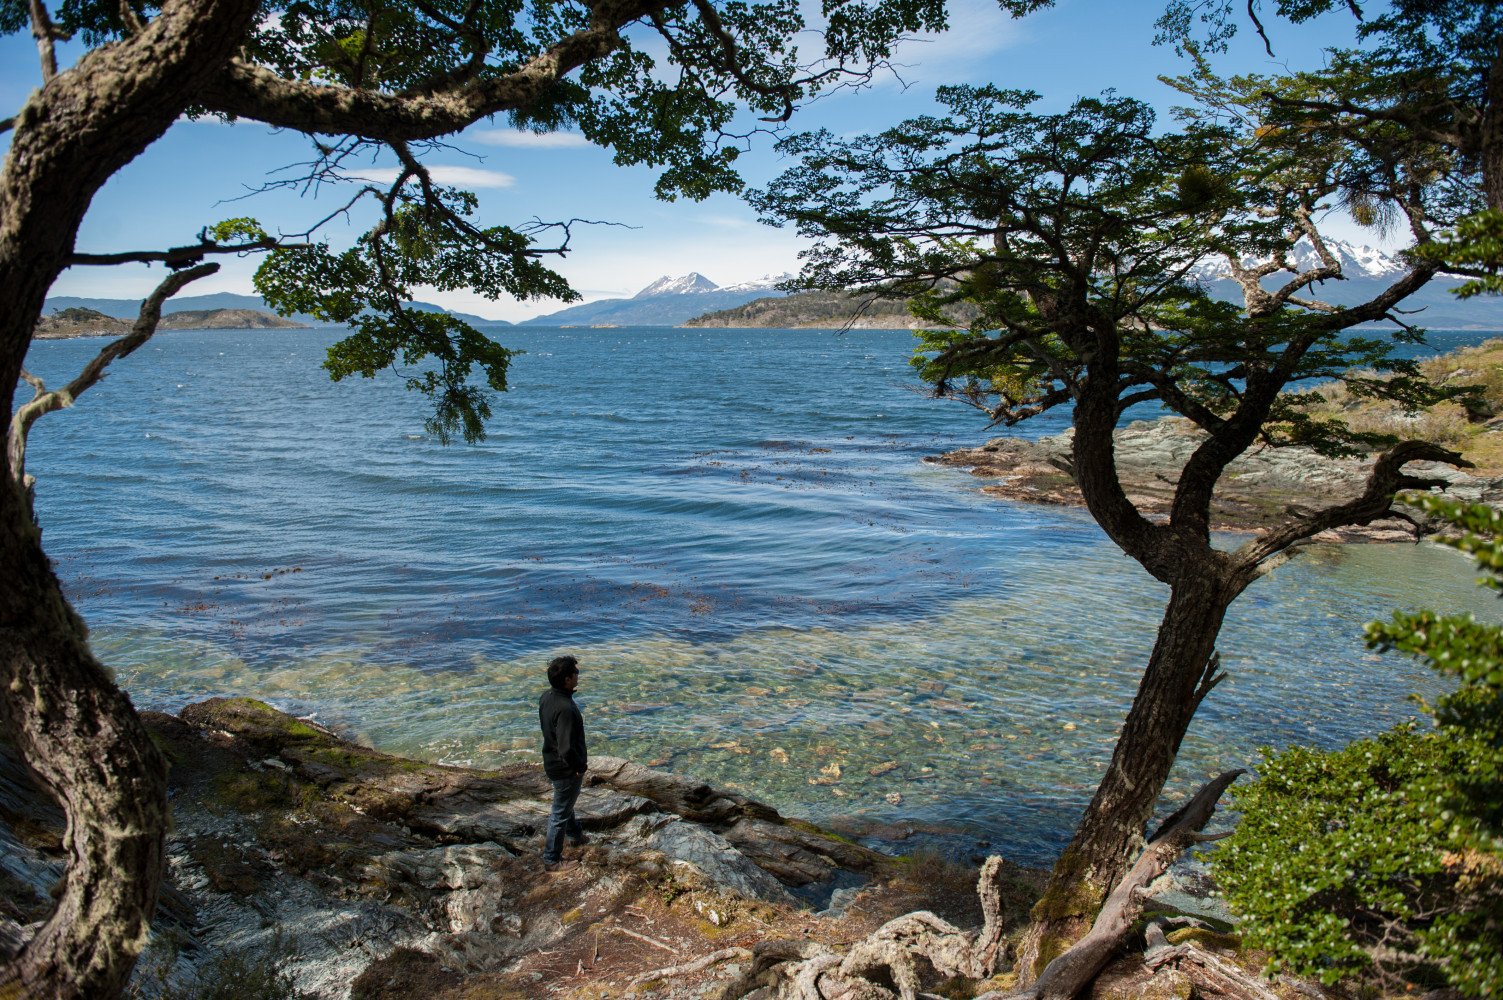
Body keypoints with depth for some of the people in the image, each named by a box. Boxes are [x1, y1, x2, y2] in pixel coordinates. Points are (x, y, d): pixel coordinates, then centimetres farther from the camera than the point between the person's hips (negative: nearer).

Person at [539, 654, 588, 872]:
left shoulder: (546, 697, -6)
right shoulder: (566, 709, -35)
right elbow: (567, 749, -34)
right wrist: (580, 766, -15)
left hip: (552, 762, 9)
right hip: (566, 769, -9)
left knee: (565, 803, 30)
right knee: (560, 813, 9)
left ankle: (576, 835, 54)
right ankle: (552, 860, 24)